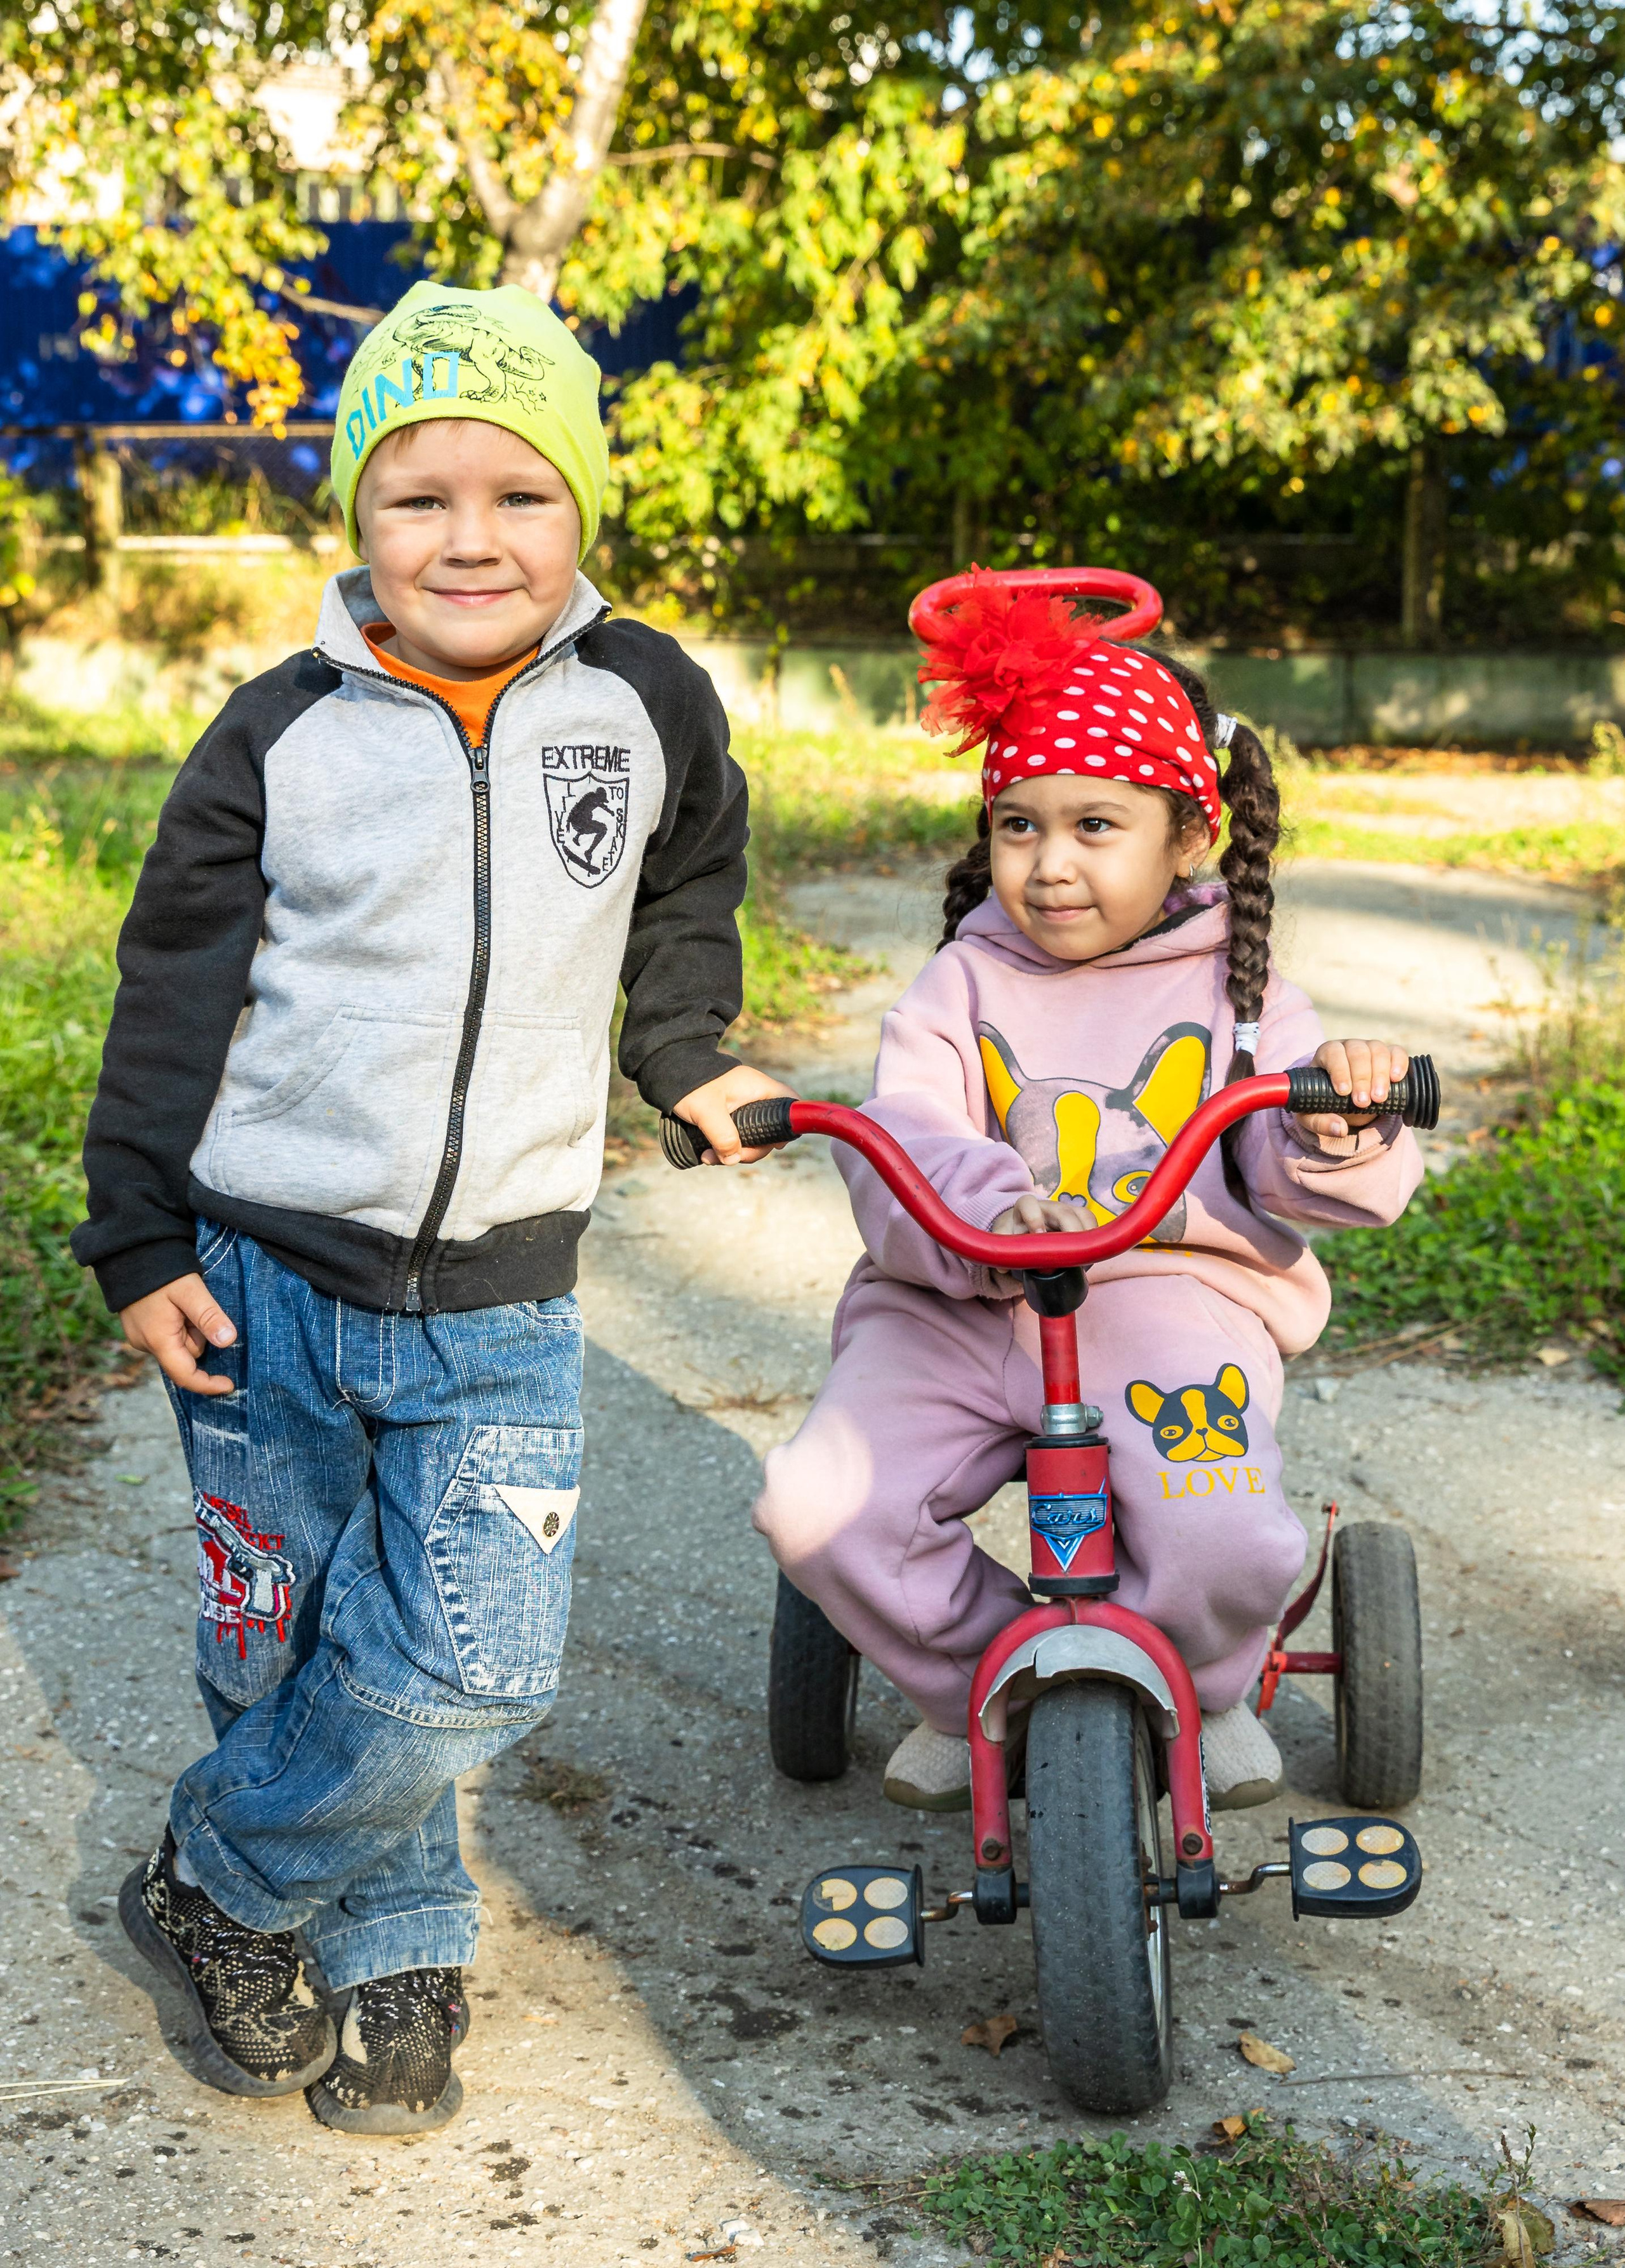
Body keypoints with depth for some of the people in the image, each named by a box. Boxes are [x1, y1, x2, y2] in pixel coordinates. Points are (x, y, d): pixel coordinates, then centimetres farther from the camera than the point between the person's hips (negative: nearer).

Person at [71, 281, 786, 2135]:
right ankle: (401, 1956, 31)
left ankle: (218, 1881, 17)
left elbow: (687, 882, 21)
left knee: (471, 1666, -8)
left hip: (498, 1306, 1)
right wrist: (140, 1245, -3)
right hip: (265, 1277, 0)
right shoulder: (283, 736, -6)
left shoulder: (647, 704, -2)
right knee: (281, 1650, 8)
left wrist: (684, 1057, 24)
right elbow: (174, 987, -1)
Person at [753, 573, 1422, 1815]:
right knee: (817, 1506, -21)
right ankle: (979, 1679, 10)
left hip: (1167, 1296, -2)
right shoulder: (963, 986, 9)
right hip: (958, 1305, 2)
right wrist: (984, 1204, -31)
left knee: (1231, 1546, -28)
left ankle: (1203, 1687, 12)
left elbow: (1306, 1178, 1)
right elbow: (901, 1137, -8)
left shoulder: (1233, 991, 9)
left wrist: (1340, 1116, -24)